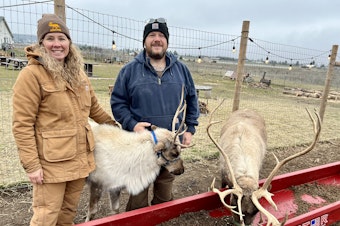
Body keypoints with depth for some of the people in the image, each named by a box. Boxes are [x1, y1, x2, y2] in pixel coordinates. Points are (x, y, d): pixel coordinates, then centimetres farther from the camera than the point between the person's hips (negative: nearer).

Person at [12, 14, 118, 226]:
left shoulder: (78, 73, 11)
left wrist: (115, 124, 23)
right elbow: (22, 125, -14)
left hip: (80, 158, 7)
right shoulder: (31, 75, -11)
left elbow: (94, 108, 20)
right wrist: (31, 165, -16)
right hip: (51, 163, -6)